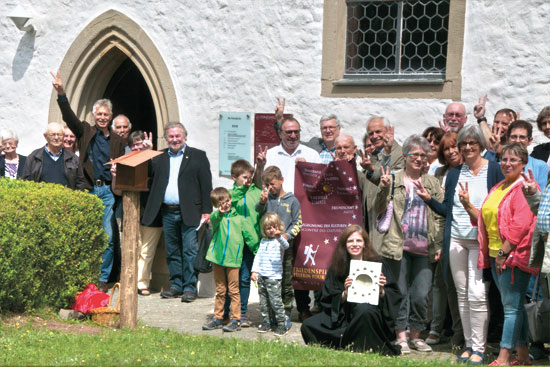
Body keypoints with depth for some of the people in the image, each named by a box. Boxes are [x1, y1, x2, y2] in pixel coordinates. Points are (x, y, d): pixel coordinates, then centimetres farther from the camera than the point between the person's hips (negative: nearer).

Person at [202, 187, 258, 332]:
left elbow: (252, 236, 8)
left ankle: (236, 320, 4)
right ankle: (217, 318, 20)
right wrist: (219, 213, -40)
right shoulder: (217, 216, 5)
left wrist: (255, 251, 6)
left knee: (233, 290, 0)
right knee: (220, 290, 12)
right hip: (217, 257, 2)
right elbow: (213, 220, -20)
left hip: (233, 259, -2)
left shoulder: (239, 218, 5)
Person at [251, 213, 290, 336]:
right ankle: (266, 323, 22)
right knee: (263, 302, 12)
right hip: (261, 276, 6)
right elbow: (258, 256, 16)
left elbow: (286, 245, -27)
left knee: (276, 301, -8)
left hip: (274, 277, -6)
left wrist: (279, 237, -46)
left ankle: (281, 324, -1)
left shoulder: (279, 240, -4)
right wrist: (254, 271, 9)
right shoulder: (263, 240, 13)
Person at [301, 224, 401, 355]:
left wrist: (382, 291, -22)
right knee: (308, 326, -12)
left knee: (363, 308, -38)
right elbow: (328, 301, 3)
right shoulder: (337, 268, 4)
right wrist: (345, 293, -16)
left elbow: (395, 297, -1)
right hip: (344, 317, 4)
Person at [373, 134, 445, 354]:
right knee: (400, 293, 1)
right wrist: (384, 188, -18)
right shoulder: (394, 180, 4)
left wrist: (439, 245, 5)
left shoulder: (433, 184, 11)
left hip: (423, 248, 2)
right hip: (398, 246, -2)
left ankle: (415, 335, 16)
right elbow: (380, 210, -1)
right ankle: (400, 336, 9)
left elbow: (441, 216, 12)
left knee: (421, 295, 0)